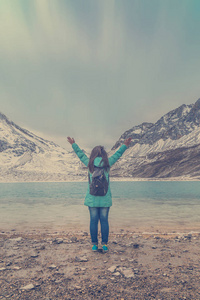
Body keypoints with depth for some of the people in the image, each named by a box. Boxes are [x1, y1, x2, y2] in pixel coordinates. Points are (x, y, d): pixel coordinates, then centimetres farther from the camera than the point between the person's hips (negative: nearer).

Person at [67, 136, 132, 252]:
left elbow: (81, 154, 12)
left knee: (93, 221, 6)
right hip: (105, 198, 0)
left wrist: (73, 144, 25)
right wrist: (125, 146, 20)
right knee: (104, 221, 7)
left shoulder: (89, 164, 0)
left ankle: (94, 244, 15)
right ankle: (104, 244, 14)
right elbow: (117, 154, 9)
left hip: (92, 198, 0)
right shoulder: (107, 163, -1)